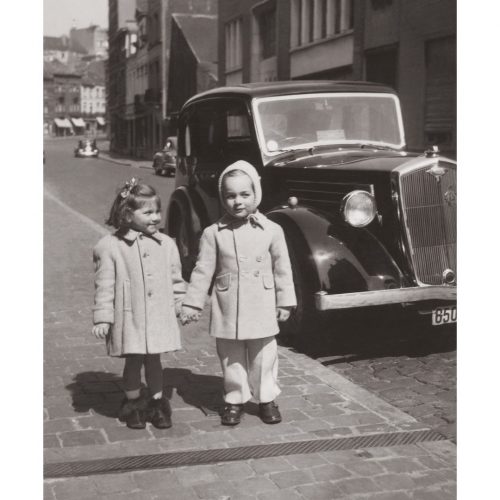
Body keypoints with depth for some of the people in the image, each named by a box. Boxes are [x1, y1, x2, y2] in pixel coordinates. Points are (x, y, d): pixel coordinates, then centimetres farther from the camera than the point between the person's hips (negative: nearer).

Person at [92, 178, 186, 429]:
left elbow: (176, 279, 10)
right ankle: (133, 404, 28)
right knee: (133, 361, 9)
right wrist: (102, 318, -7)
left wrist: (181, 306, 10)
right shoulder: (110, 246, -8)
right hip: (129, 318, -2)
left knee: (153, 361, 12)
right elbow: (104, 285, -6)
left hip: (159, 317, 2)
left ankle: (157, 404, 29)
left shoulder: (166, 244, 2)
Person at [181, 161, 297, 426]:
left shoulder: (271, 230, -4)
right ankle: (234, 399, 27)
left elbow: (282, 269, 3)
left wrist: (285, 302, 4)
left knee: (264, 357, 9)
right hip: (228, 311, 0)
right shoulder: (213, 233, -4)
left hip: (262, 311, 0)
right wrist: (192, 303, 0)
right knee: (231, 359, 11)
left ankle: (267, 399, 26)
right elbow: (202, 271, 0)